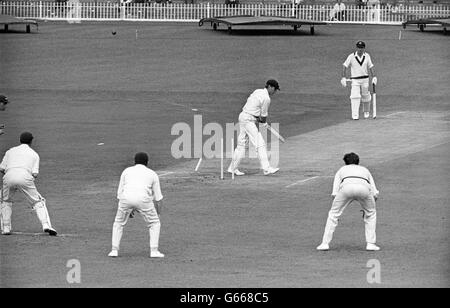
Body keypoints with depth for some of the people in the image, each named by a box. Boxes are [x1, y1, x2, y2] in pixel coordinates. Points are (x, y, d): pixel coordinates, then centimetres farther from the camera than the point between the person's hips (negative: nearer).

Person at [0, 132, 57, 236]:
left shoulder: (10, 151, 26)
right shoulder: (34, 154, 21)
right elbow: (35, 174, 9)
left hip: (9, 177, 2)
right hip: (25, 177, -2)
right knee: (38, 202, 10)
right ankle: (46, 225, -9)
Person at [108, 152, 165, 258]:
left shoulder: (126, 171, 26)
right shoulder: (152, 174, 24)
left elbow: (119, 193, 23)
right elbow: (158, 197, 22)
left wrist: (128, 209, 32)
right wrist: (158, 213, 36)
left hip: (126, 198, 1)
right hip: (143, 198, -1)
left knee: (119, 223, 23)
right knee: (154, 223, 17)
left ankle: (114, 250, 14)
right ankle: (154, 251, 6)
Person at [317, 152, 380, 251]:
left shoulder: (342, 170, 36)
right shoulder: (365, 170, 40)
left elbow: (334, 194, 23)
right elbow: (375, 193, 30)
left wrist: (338, 210, 32)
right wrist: (366, 209, 41)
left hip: (346, 187, -1)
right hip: (364, 187, 1)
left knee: (333, 214, 17)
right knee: (371, 214, 26)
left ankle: (325, 243, 10)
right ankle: (371, 243, 19)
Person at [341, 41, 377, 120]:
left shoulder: (367, 56, 2)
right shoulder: (351, 56, -6)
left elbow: (371, 67, 7)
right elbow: (345, 66, -5)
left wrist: (374, 77, -4)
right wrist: (343, 78, -15)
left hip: (365, 79, 2)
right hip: (355, 80, -2)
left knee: (365, 96, 11)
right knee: (355, 97, -14)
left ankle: (366, 112, 35)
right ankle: (355, 115, -14)